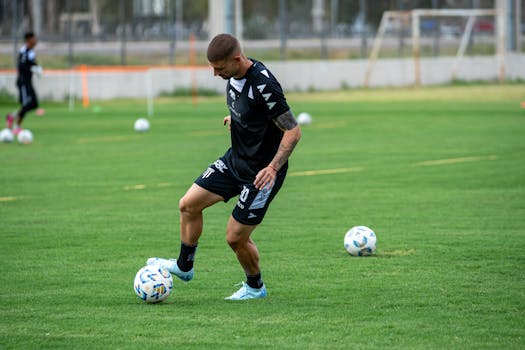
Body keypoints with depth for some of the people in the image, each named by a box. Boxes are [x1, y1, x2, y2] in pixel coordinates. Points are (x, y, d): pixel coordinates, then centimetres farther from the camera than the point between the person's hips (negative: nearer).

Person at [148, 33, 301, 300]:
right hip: (234, 160, 9)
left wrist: (273, 168, -33)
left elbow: (293, 131, -25)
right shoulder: (234, 74, -3)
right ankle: (184, 266, 27)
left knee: (236, 237, -2)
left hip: (262, 172, -8)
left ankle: (255, 287, 24)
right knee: (188, 204, 7)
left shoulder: (263, 85, -29)